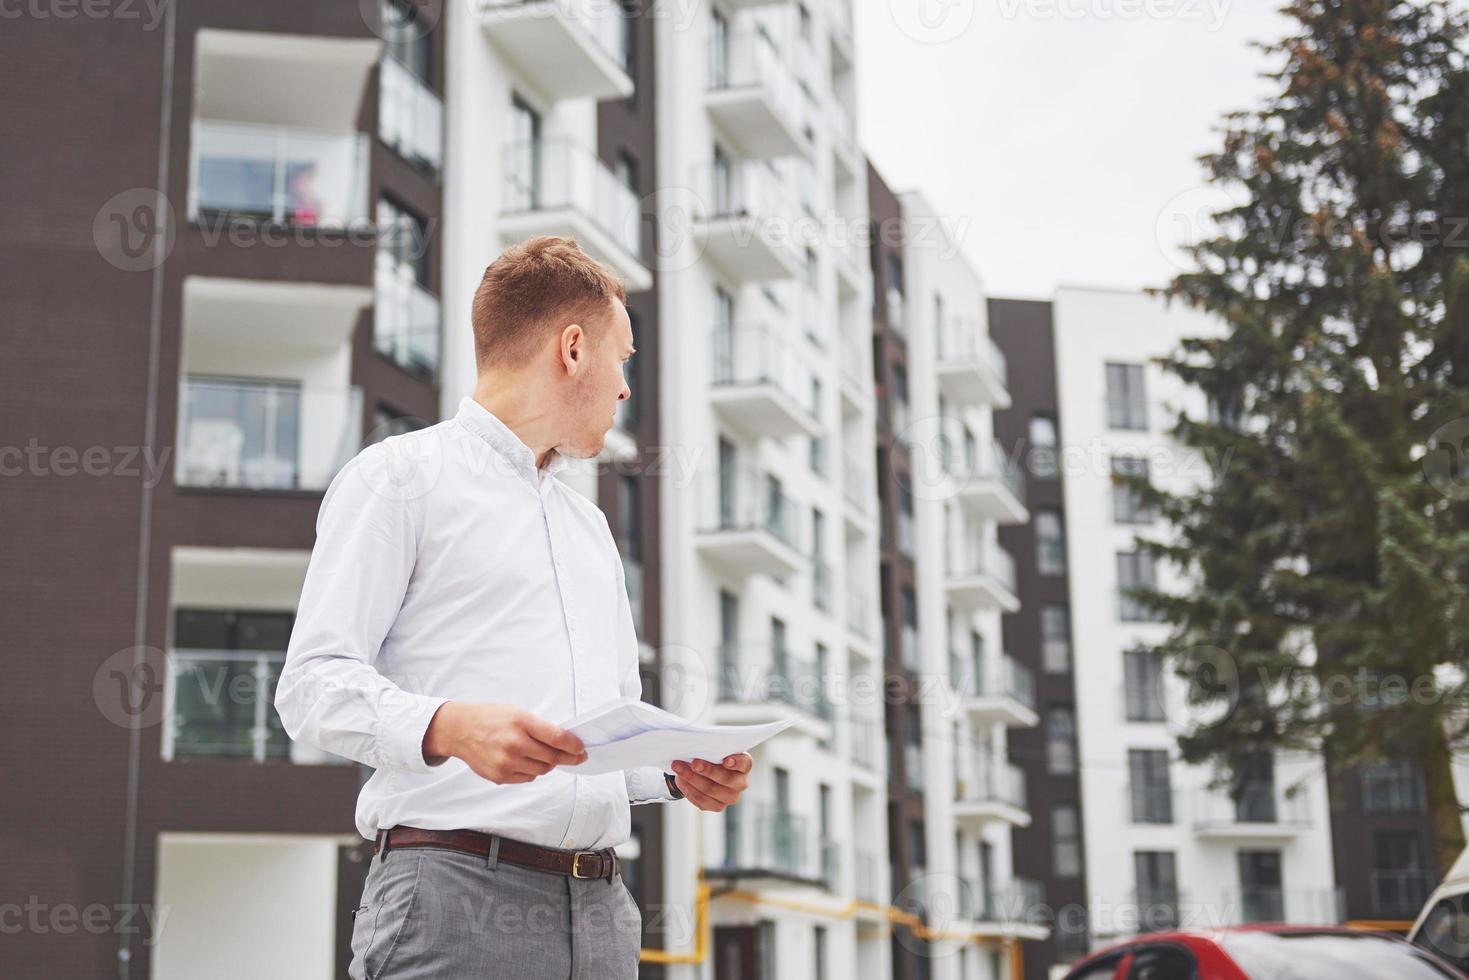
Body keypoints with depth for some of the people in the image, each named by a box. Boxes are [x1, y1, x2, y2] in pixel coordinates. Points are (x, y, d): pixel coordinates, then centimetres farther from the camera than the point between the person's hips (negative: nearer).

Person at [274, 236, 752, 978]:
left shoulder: (591, 526, 27)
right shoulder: (401, 474, 4)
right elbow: (314, 682, -7)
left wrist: (680, 771, 5)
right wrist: (448, 727, -24)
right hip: (456, 891, -6)